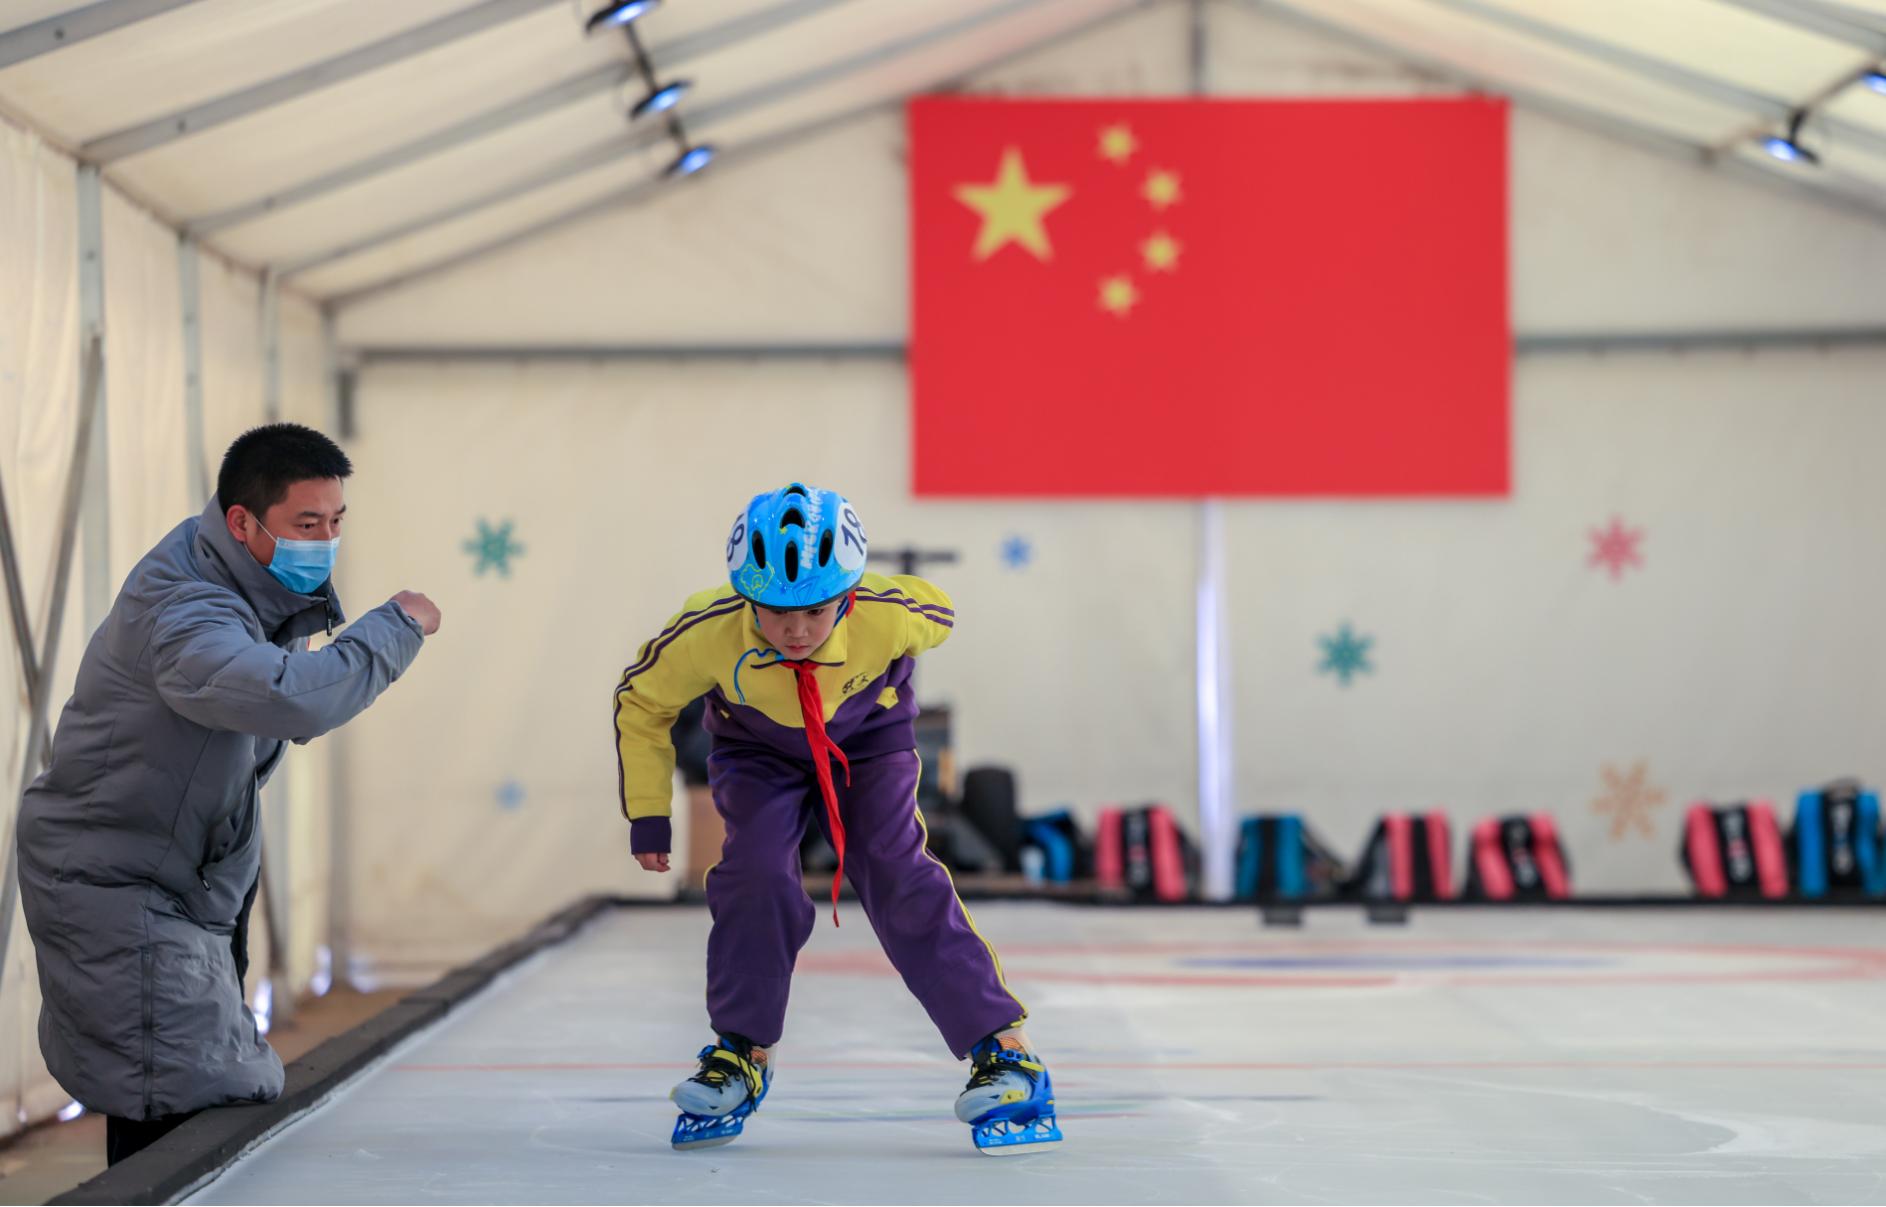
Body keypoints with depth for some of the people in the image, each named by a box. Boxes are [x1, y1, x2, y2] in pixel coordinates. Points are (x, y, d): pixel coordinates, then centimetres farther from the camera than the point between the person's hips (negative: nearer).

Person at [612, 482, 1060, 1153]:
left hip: (869, 740, -1)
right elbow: (642, 701, -14)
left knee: (898, 877, -18)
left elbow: (938, 615, -9)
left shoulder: (890, 615, -37)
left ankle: (1004, 1047, -14)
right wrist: (648, 815, -7)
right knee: (757, 874, -20)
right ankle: (741, 1056, 0)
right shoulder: (704, 634, -35)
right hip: (757, 752, 1)